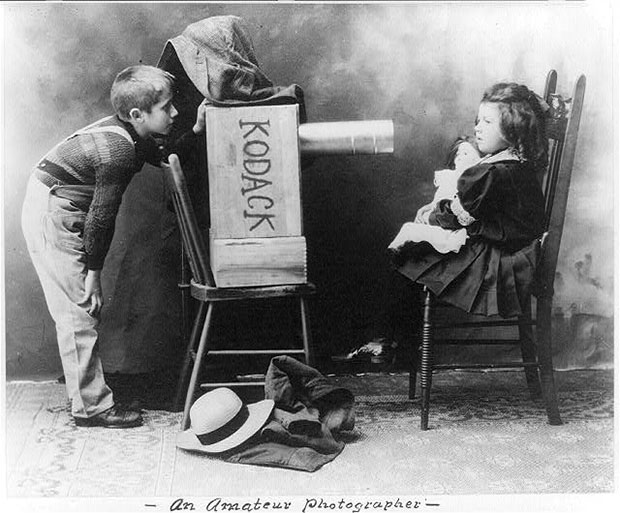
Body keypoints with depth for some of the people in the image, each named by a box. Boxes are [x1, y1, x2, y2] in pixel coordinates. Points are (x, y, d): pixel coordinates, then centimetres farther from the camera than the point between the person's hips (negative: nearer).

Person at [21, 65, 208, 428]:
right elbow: (101, 216, -22)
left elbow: (166, 159, 17)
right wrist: (93, 272, -15)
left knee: (81, 311, 15)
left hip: (54, 212, 10)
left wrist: (197, 131, 6)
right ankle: (91, 406, 1)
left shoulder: (129, 135, 2)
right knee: (81, 311, -6)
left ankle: (86, 388, 25)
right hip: (51, 217, -10)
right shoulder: (118, 150, -25)